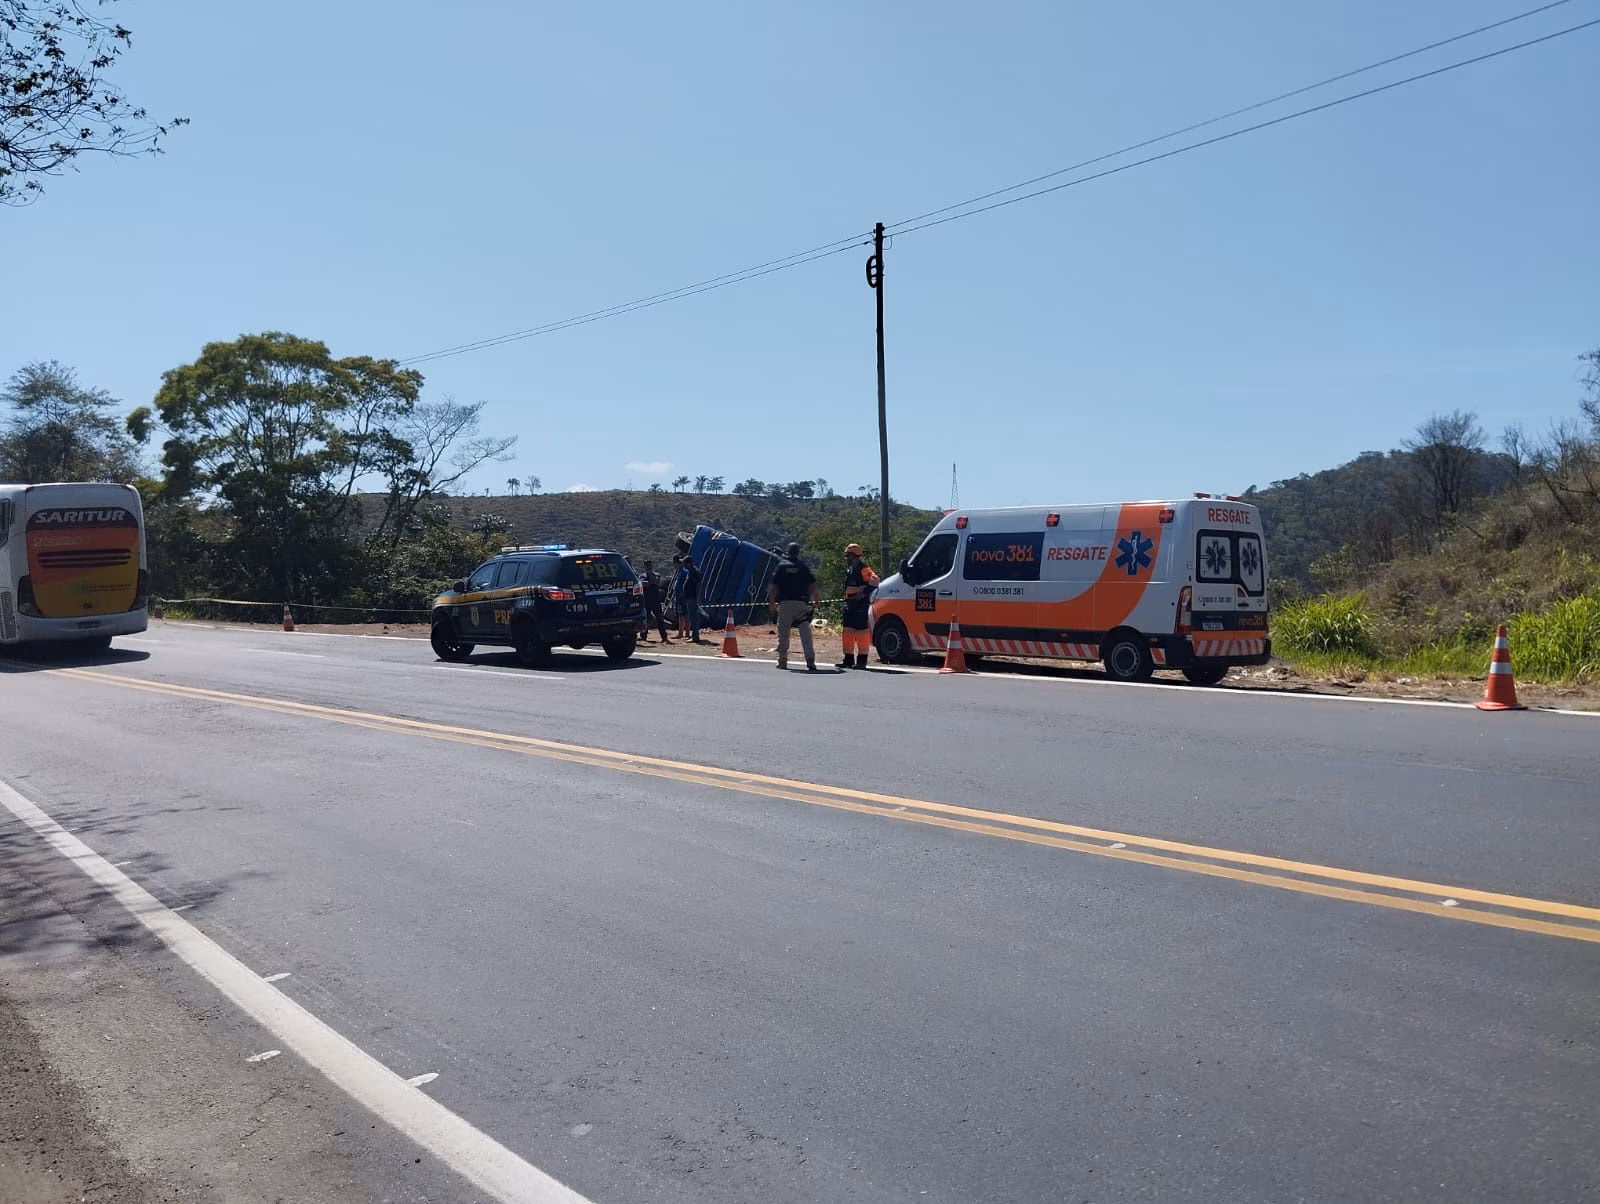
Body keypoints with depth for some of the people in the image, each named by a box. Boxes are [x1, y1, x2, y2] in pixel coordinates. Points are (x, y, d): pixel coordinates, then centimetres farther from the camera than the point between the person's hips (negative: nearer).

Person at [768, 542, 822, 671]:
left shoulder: (781, 566, 5)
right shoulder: (803, 566, 6)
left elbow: (773, 587, 2)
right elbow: (813, 586, 4)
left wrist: (771, 603, 9)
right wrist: (817, 600, 16)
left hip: (785, 603, 0)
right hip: (801, 603, 0)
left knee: (783, 634, 9)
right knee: (805, 633, -4)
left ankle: (782, 661, 13)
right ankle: (810, 660, -15)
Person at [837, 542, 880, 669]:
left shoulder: (863, 568, -12)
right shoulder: (849, 569, 17)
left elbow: (874, 581, -21)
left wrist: (864, 592, -21)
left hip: (860, 605, -9)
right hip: (849, 605, 9)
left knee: (861, 631, -6)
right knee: (848, 631, 10)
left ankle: (862, 660, -2)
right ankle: (848, 659, 17)